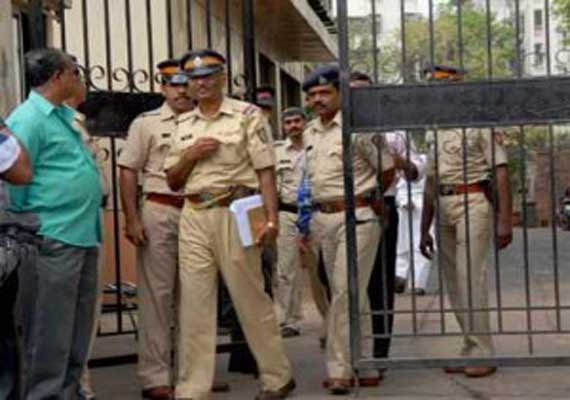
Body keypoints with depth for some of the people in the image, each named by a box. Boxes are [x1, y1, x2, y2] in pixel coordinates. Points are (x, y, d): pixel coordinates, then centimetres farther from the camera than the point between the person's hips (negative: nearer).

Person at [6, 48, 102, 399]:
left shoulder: (66, 116, 17)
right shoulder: (28, 119, -11)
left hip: (85, 235, 9)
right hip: (55, 239, -9)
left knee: (79, 328, 15)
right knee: (51, 330, -3)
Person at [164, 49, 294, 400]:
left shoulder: (247, 115, 1)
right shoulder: (185, 125, 15)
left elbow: (266, 171, -5)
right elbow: (173, 181, 16)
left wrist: (271, 218, -15)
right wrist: (191, 154, -3)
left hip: (234, 213, -4)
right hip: (193, 216, 5)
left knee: (250, 298, 2)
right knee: (194, 302, 2)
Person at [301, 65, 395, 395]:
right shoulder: (310, 134, 13)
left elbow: (387, 170, -3)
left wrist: (364, 199, 7)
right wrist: (308, 223, 18)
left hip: (355, 216, -7)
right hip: (323, 218, 7)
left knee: (345, 292, -10)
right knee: (352, 296, 11)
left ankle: (339, 368, -6)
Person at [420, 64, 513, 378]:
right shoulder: (438, 132, 17)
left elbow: (500, 171, -8)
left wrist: (504, 220, -15)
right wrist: (425, 229, 19)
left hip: (473, 203, -7)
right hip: (444, 209, 7)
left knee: (471, 280, -11)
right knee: (454, 284, 7)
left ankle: (482, 354, -4)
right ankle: (470, 350, 16)